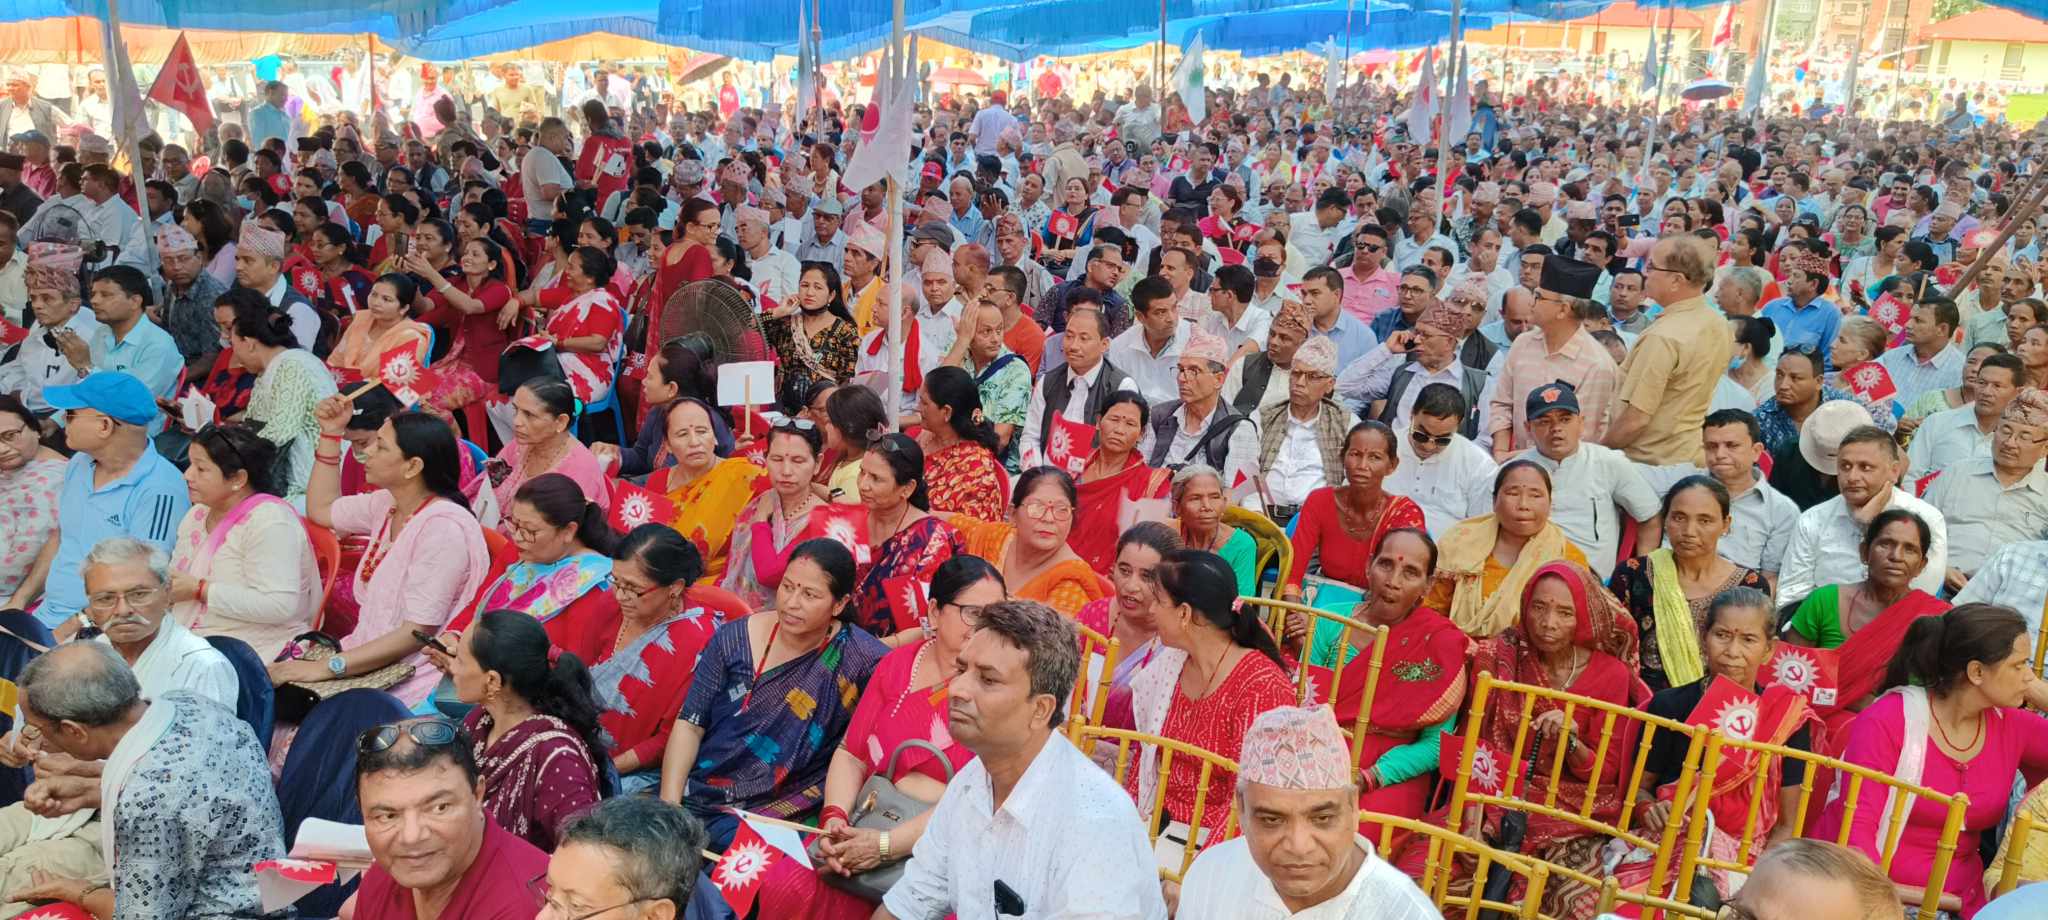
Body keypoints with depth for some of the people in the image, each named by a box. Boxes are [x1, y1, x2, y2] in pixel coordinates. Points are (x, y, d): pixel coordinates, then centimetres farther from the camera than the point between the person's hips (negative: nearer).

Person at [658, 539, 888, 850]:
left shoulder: (857, 657, -7)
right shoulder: (735, 638, 1)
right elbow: (690, 724, 2)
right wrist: (669, 803, -8)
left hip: (772, 813, -3)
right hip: (695, 796, 3)